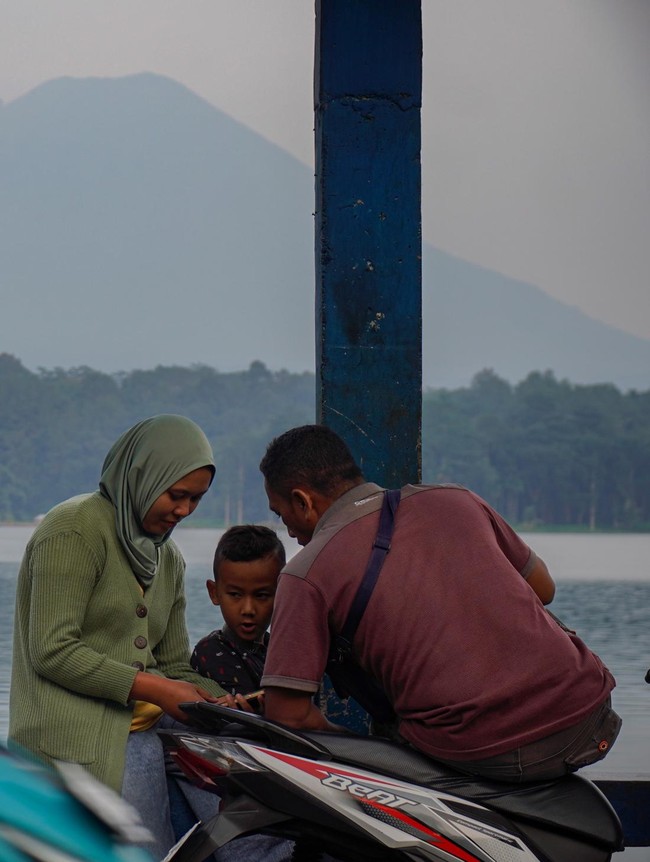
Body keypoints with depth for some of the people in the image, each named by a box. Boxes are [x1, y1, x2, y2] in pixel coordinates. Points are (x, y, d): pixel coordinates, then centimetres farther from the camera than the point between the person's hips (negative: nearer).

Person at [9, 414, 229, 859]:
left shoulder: (169, 559, 22)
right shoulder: (75, 530, -5)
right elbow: (52, 650, -13)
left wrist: (223, 702, 1)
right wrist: (151, 689, -14)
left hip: (141, 742, 8)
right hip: (75, 747, -8)